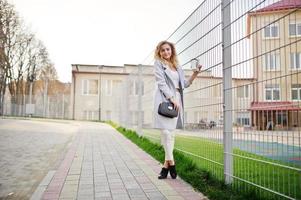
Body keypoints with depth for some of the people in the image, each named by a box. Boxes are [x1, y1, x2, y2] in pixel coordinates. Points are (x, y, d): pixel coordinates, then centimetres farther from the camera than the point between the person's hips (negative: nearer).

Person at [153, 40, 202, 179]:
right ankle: (171, 163, -1)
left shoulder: (177, 66, 22)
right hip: (164, 99, -4)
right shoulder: (158, 63, 7)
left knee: (171, 133, 2)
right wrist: (171, 98, -13)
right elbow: (161, 83, -4)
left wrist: (195, 74, 10)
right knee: (165, 131, -11)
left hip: (176, 100, 5)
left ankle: (166, 165, 7)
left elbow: (184, 84, 22)